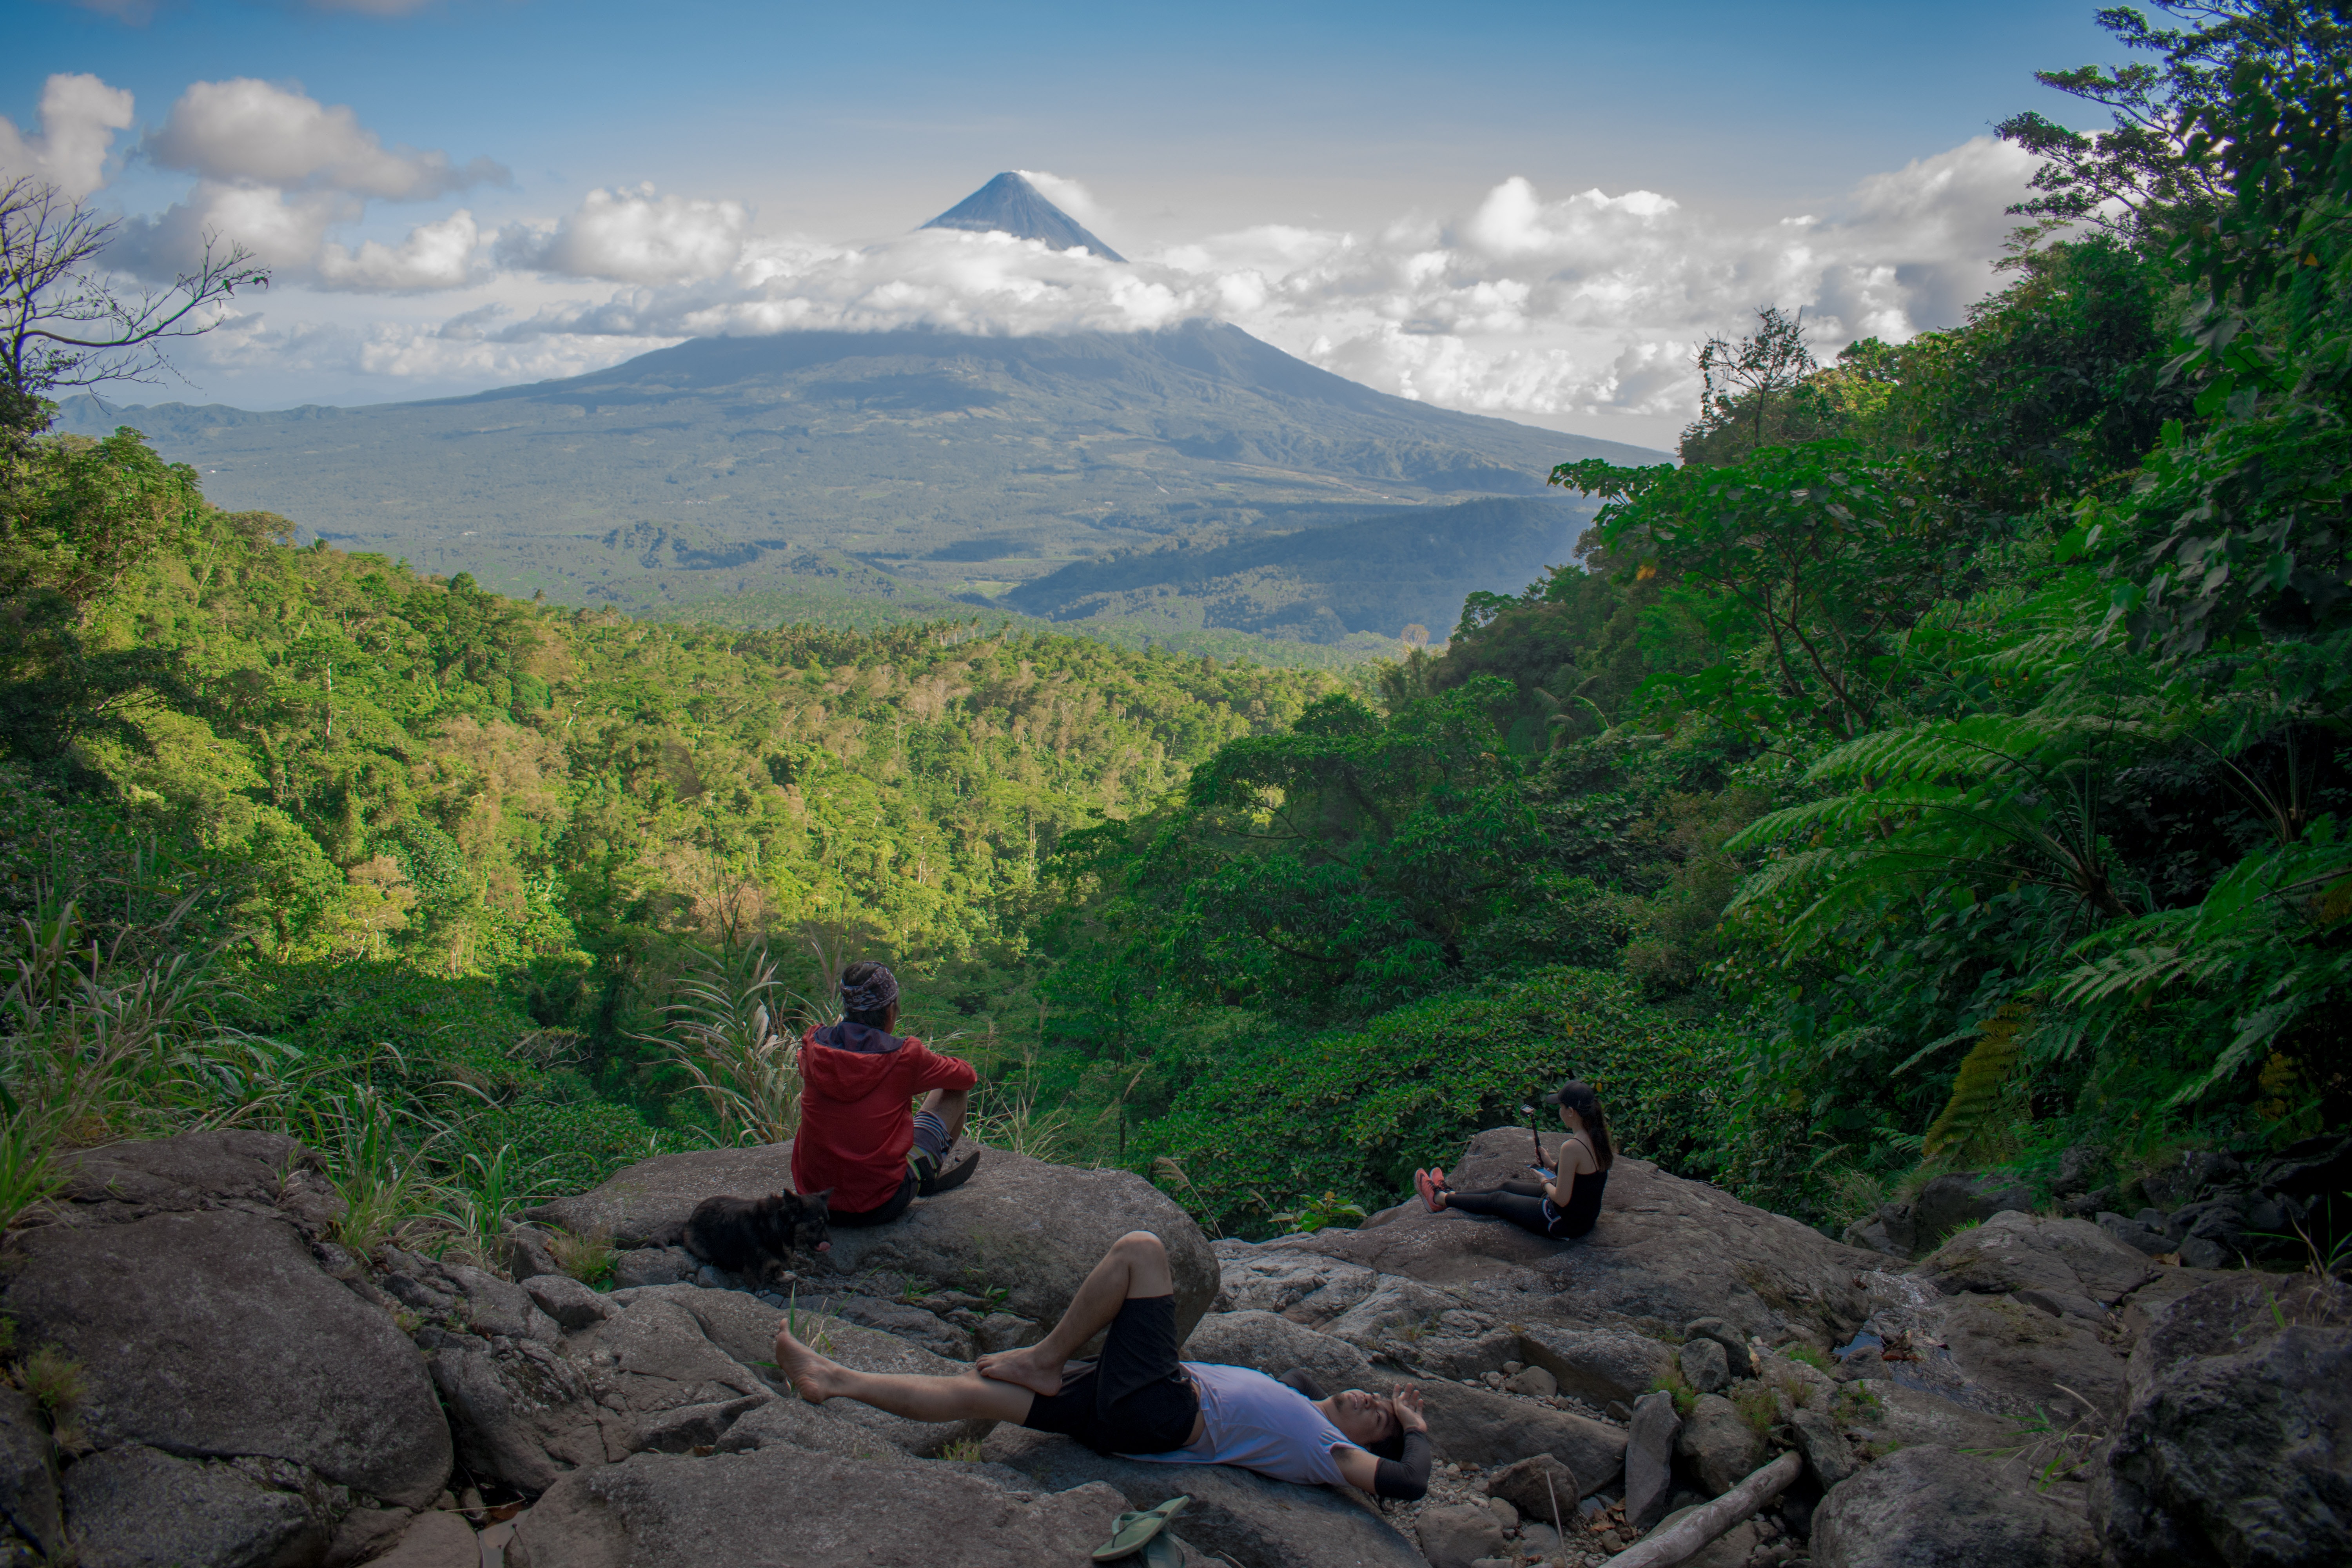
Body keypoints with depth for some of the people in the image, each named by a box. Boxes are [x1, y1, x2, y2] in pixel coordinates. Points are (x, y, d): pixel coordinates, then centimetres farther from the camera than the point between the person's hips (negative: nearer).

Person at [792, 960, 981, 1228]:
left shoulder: (813, 1047, -5)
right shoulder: (905, 1057, -15)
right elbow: (968, 1076, 4)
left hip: (814, 1196, 4)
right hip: (880, 1207, -4)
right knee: (955, 1093, 12)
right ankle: (928, 1175, 38)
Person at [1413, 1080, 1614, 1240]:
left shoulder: (1572, 1148, -31)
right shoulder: (1597, 1136, -4)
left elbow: (1562, 1199, -26)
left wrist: (1546, 1183, -7)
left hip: (1564, 1222, -8)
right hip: (1586, 1217, 8)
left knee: (1497, 1200, 13)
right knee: (1508, 1187, 23)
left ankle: (1441, 1199, 35)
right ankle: (1450, 1194, 42)